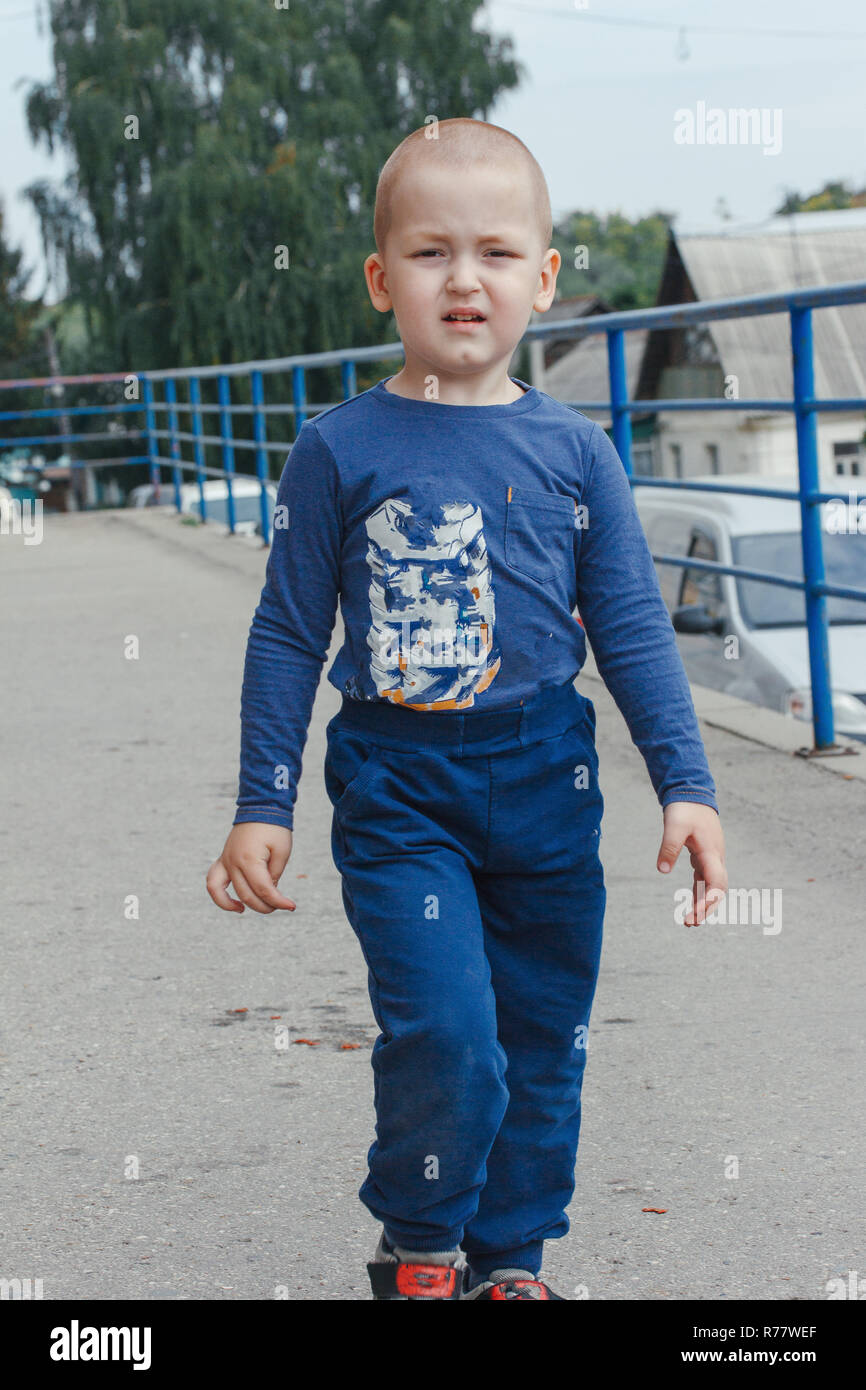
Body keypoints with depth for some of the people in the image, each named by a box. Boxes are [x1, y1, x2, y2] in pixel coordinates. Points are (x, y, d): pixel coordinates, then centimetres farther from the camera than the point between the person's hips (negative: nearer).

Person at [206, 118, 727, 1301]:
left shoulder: (573, 450, 2)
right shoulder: (340, 450, -3)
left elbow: (631, 628, 6)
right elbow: (289, 636, 2)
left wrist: (686, 784, 0)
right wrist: (262, 805, 1)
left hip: (546, 780, 3)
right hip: (396, 784, -3)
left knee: (542, 1038, 10)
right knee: (443, 1029, -15)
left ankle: (510, 1257, 29)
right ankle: (418, 1247, 10)